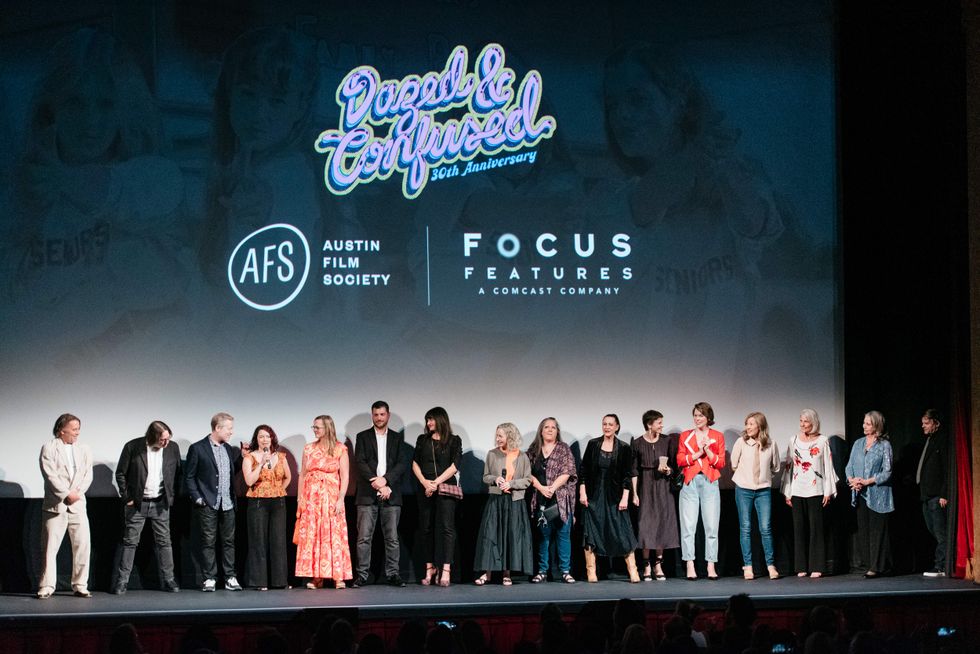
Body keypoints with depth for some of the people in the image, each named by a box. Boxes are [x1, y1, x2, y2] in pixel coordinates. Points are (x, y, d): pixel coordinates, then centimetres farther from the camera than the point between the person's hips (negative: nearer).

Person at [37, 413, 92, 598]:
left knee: (83, 545, 0)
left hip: (78, 504, 4)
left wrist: (77, 492, -8)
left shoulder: (84, 449, 13)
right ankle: (47, 587, 3)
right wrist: (66, 494, -14)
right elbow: (50, 474, -10)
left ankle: (80, 586, 8)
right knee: (50, 547, -2)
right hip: (55, 505, -4)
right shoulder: (49, 448, -1)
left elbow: (88, 475, 7)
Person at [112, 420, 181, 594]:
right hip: (136, 503, -2)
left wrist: (171, 496, 3)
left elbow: (177, 474, 10)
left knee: (164, 542, 4)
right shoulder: (133, 447, -10)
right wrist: (127, 498, -5)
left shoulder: (173, 448, -2)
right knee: (130, 542, 1)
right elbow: (120, 474, -2)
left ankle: (168, 579, 10)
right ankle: (122, 581, 5)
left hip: (161, 504, 2)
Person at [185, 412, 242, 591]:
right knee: (208, 542, 0)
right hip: (208, 504, -5)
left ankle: (230, 578, 11)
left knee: (229, 541, 7)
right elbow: (189, 477, -2)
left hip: (227, 504, 5)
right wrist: (197, 498, -9)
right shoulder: (198, 449, -4)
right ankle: (209, 579, 6)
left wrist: (242, 457, 3)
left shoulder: (229, 449, 12)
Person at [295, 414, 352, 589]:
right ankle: (316, 577, 2)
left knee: (334, 535, -5)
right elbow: (302, 475, 10)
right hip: (311, 498, 3)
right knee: (311, 536, -1)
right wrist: (300, 499, 3)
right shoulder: (309, 449, 10)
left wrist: (341, 499, -12)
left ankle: (338, 577, -2)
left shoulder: (340, 449, 0)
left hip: (331, 497, -3)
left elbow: (345, 476, -4)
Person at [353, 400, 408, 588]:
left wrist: (385, 480, -12)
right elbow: (360, 463, -1)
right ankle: (362, 575, -1)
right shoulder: (363, 437, 10)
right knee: (364, 537, -4)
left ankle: (393, 574, 4)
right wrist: (377, 485, -12)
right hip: (367, 495, -1)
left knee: (392, 537, 0)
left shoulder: (397, 438, 13)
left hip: (391, 494, 1)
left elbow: (403, 464, 3)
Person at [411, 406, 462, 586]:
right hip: (425, 488, 4)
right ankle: (429, 568, 5)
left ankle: (446, 569, -16)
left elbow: (454, 466, -4)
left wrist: (436, 483, -11)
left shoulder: (454, 441, 5)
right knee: (426, 528, 2)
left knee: (446, 527, -11)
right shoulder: (423, 440, 15)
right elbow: (415, 464, 9)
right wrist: (425, 482, -7)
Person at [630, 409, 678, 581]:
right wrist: (634, 493, -4)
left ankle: (658, 564, 7)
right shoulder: (637, 443, -1)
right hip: (645, 485, -2)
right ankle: (647, 566, 3)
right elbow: (634, 470, 1)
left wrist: (668, 470, -13)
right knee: (646, 523, -3)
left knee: (662, 522, -1)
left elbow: (674, 464, 10)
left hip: (663, 485, 2)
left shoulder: (667, 441, 3)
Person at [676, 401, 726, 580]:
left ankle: (711, 567, 0)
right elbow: (680, 460, 3)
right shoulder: (685, 436, 12)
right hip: (690, 482, 0)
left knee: (712, 525, -3)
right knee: (688, 526, -6)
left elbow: (721, 463, 4)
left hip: (710, 483, 0)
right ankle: (690, 567, -5)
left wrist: (708, 450, -9)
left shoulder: (717, 436, 10)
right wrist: (698, 453, -8)